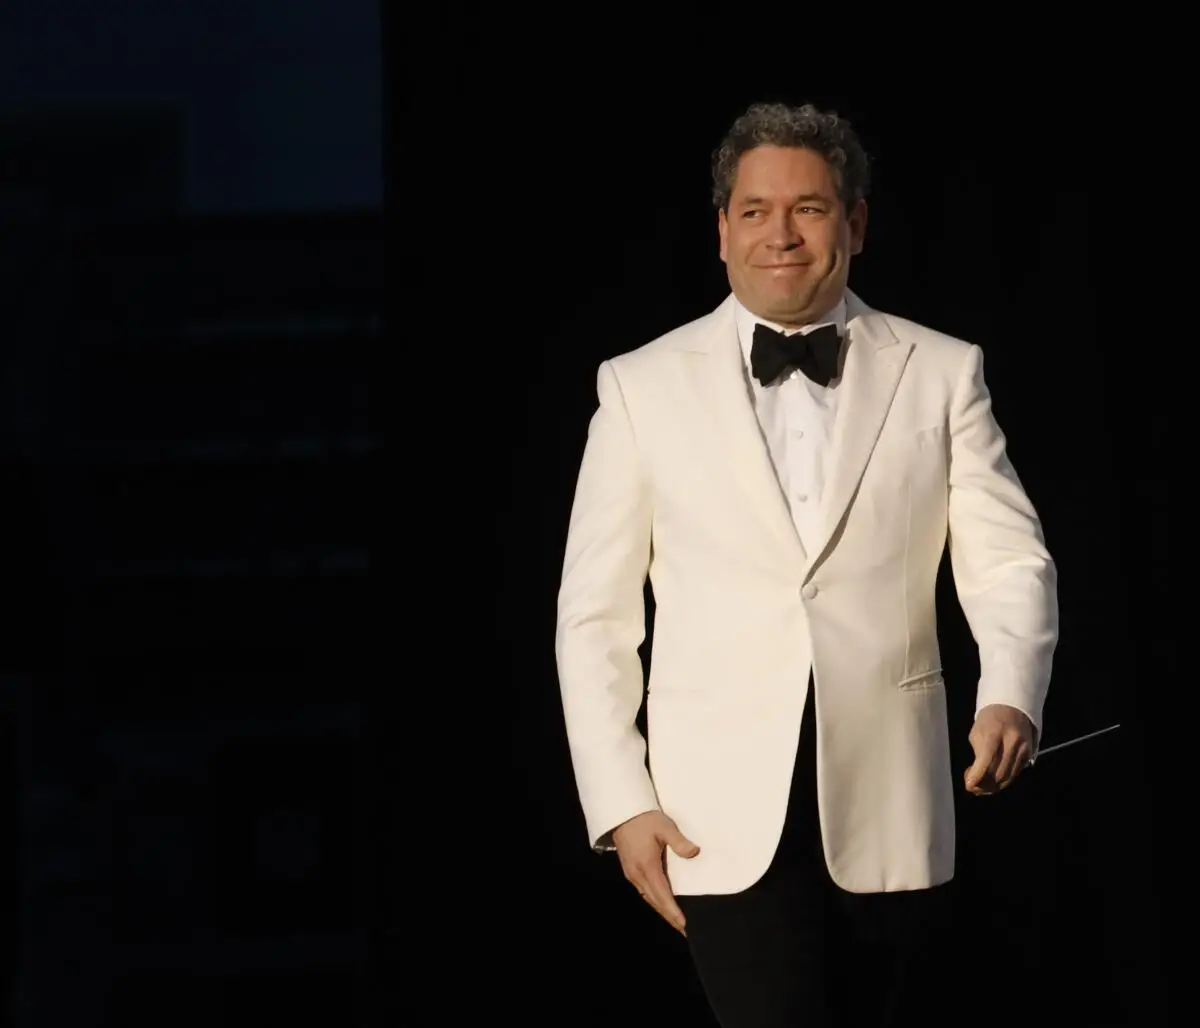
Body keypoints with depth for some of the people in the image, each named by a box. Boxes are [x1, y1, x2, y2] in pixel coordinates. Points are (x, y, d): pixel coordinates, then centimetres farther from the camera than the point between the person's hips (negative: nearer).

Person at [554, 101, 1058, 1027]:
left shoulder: (941, 375, 7)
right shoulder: (643, 387, 5)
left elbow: (1008, 559, -1)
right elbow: (596, 616, 6)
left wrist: (1010, 698, -21)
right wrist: (621, 803, -3)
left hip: (888, 813, 2)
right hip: (727, 816, -2)